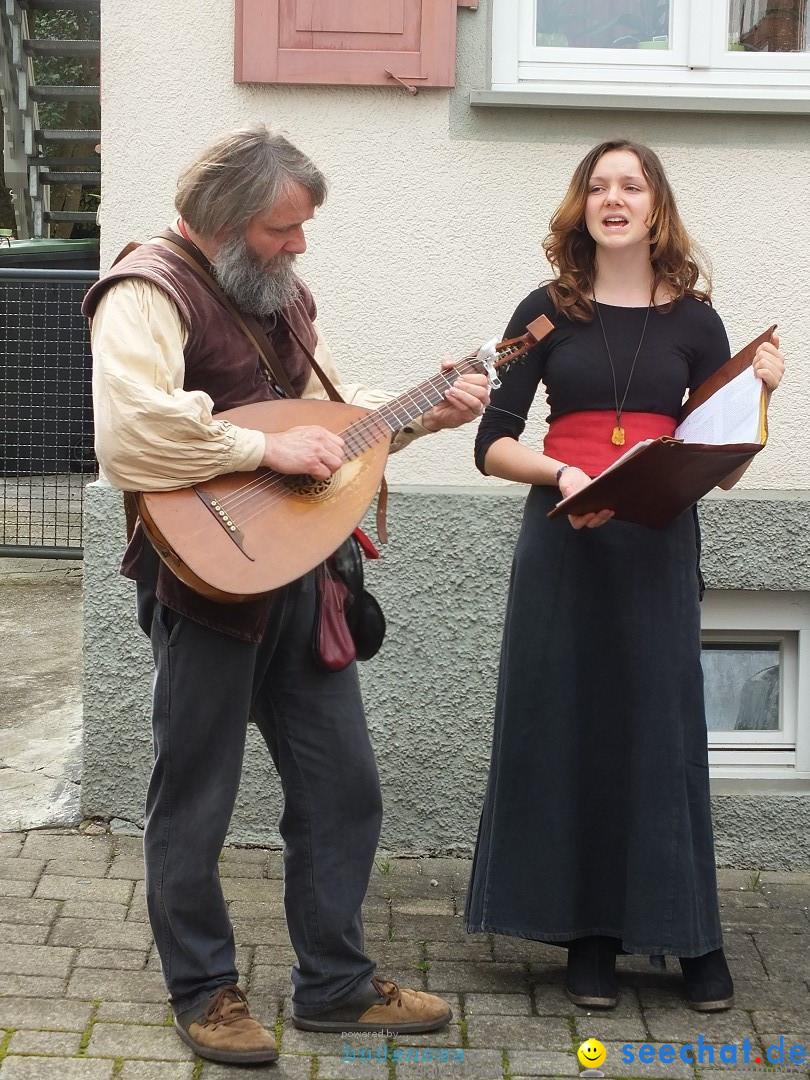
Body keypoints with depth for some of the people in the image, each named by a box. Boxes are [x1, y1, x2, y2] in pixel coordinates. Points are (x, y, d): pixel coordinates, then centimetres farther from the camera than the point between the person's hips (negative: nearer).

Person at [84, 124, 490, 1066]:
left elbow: (330, 409, 24)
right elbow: (132, 433, -30)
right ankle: (203, 993, 22)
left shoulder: (281, 294, 13)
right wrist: (267, 449, -25)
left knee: (342, 786, 12)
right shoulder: (150, 292, -14)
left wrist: (426, 415, 9)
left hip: (296, 573, 8)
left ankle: (335, 985, 25)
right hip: (206, 576, -8)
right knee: (194, 801, 6)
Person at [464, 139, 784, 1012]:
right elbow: (492, 445, 1)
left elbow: (725, 467, 8)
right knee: (568, 727, 1)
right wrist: (560, 474, -17)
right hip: (561, 540, 0)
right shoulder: (548, 312, 4)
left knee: (663, 728, 1)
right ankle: (589, 937, 11)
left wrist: (759, 395, -9)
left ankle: (690, 936, 12)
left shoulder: (693, 320, 7)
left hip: (658, 545, 0)